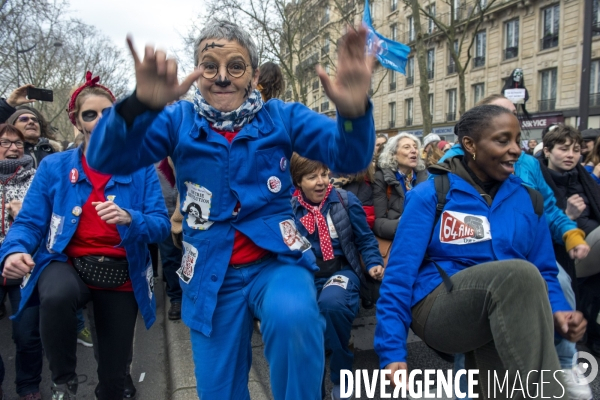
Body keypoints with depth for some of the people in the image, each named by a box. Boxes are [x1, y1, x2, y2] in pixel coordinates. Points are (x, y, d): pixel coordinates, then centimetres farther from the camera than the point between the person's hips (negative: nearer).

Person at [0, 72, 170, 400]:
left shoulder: (140, 167, -3)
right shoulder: (54, 167, 0)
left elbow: (161, 225, -10)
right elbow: (29, 222, -4)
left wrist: (130, 219, -31)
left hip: (121, 275, 1)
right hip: (67, 265, 0)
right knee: (57, 295, -37)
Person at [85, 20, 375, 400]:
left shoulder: (281, 116, 0)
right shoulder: (179, 120, 0)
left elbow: (349, 158, -11)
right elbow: (107, 159, -14)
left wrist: (354, 111, -35)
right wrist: (141, 104, -35)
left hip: (276, 259, -1)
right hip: (211, 274, 2)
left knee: (292, 316, -35)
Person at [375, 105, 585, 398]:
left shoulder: (527, 199, 9)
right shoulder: (430, 195, -5)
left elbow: (544, 272, 13)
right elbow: (400, 274, -9)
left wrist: (558, 309, -10)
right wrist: (392, 351, -15)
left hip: (504, 321, 4)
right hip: (439, 311, -4)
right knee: (519, 273, -29)